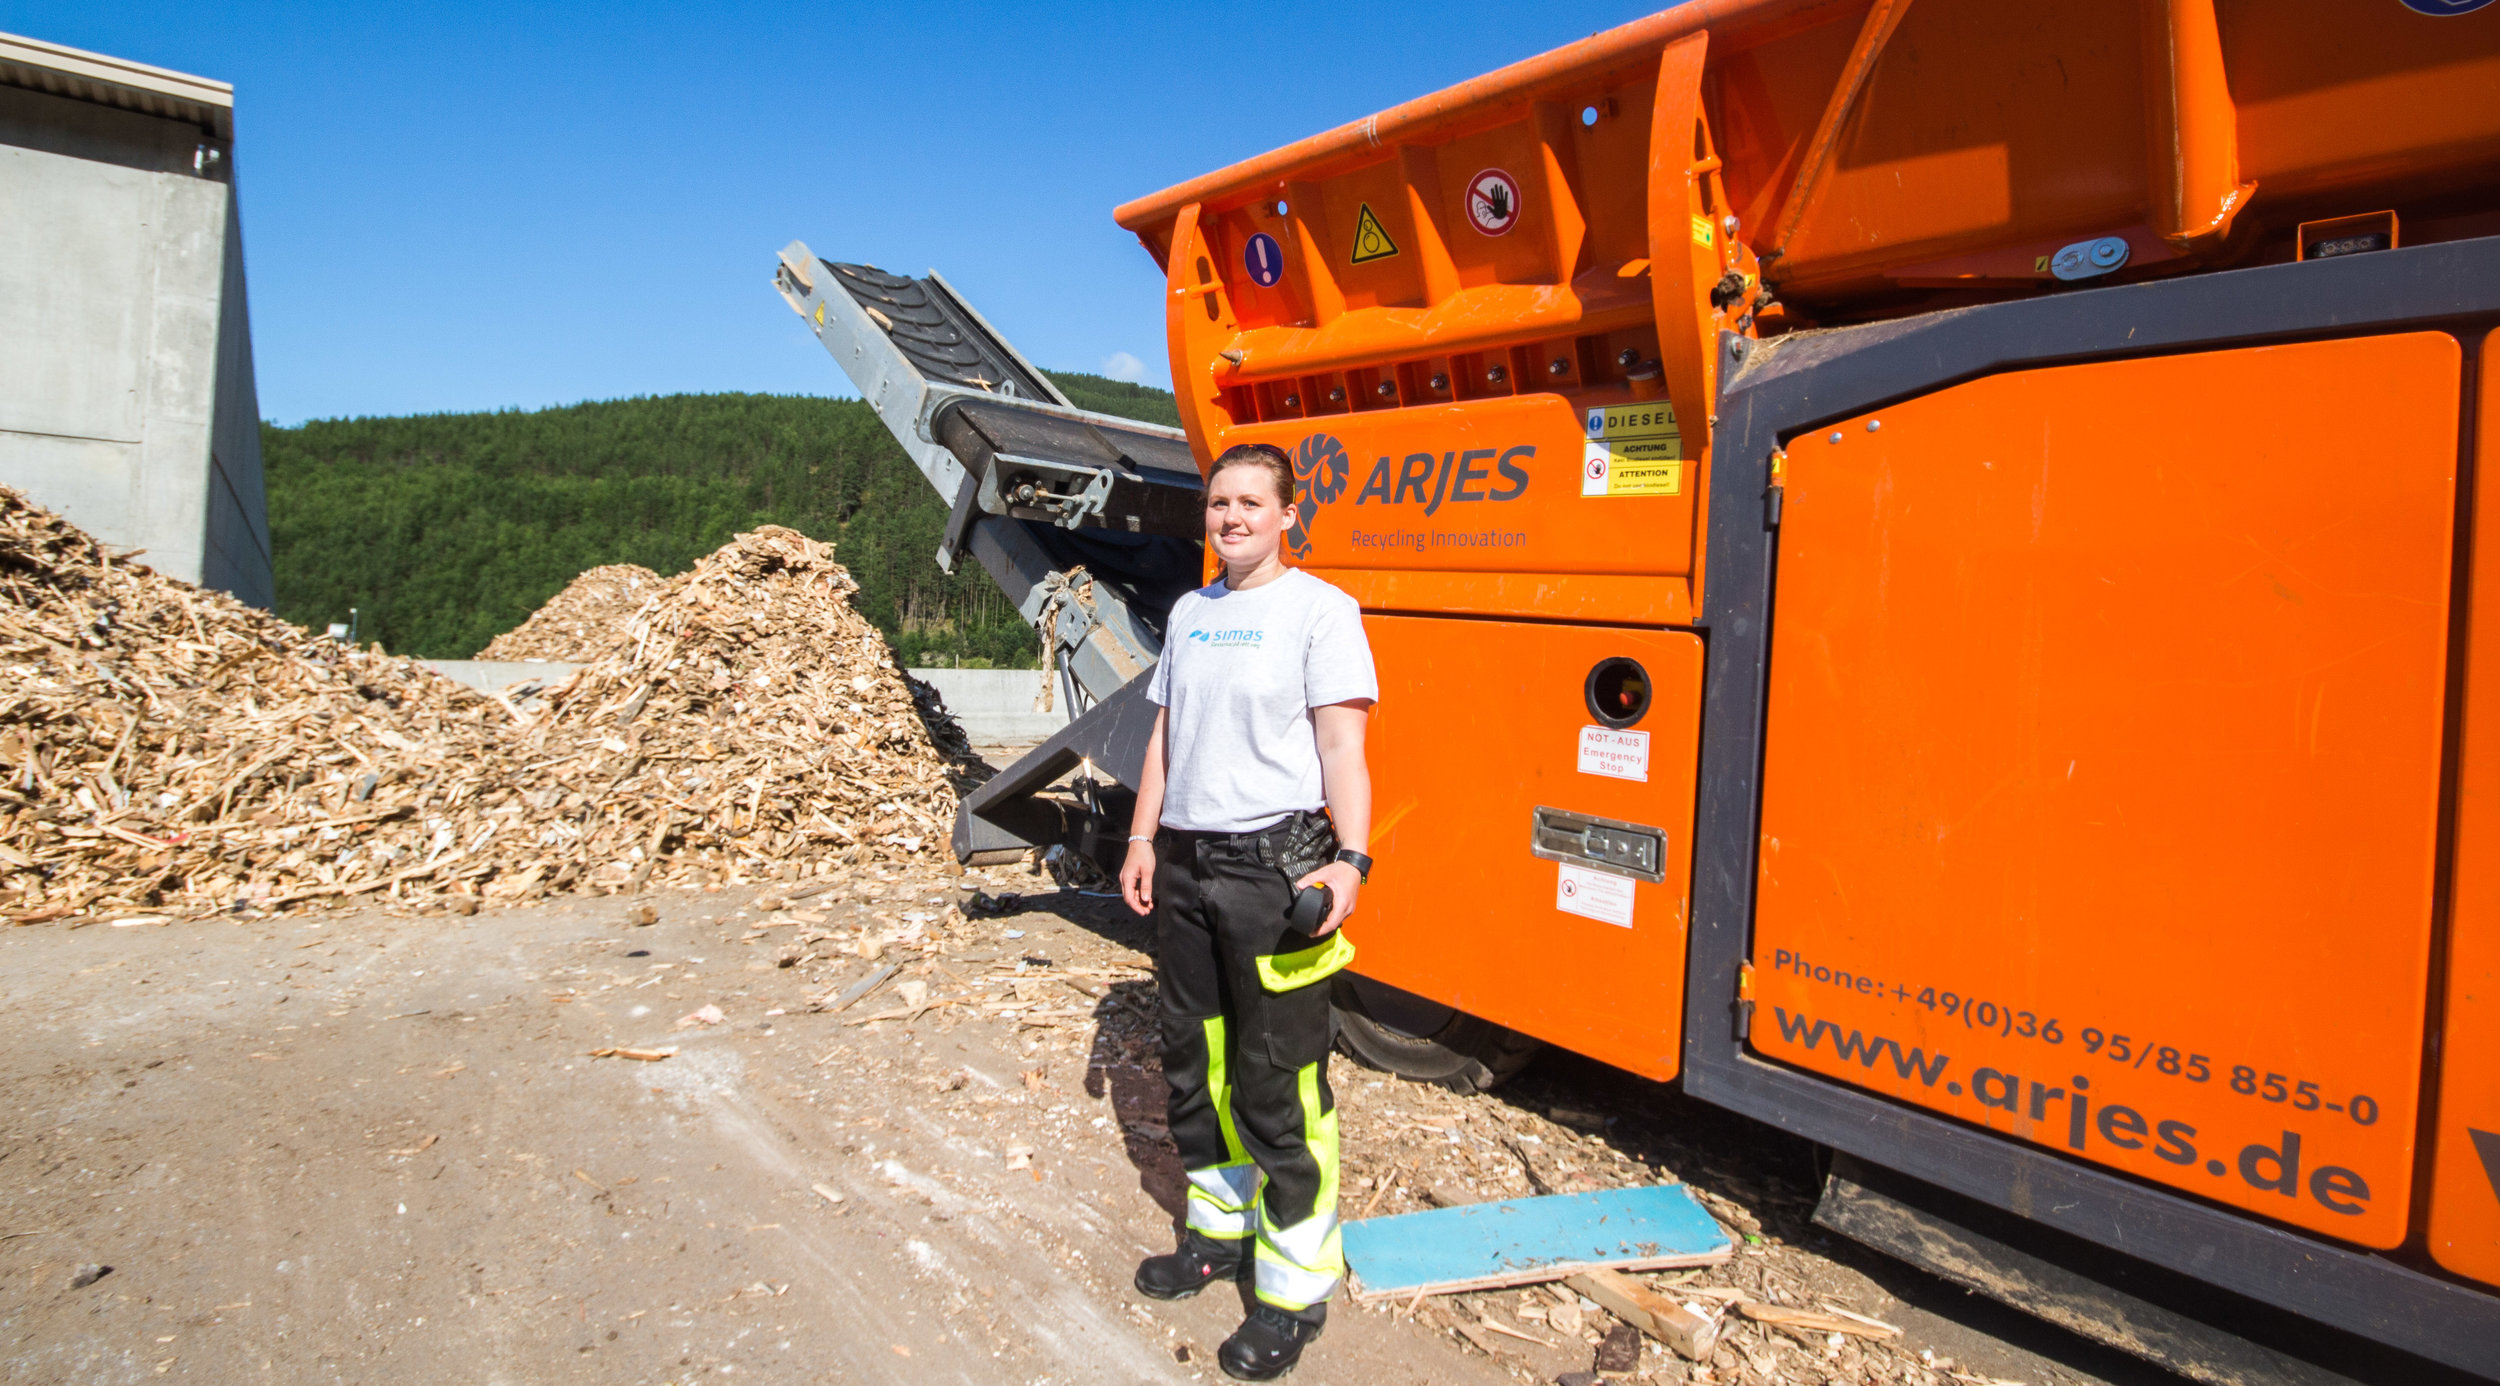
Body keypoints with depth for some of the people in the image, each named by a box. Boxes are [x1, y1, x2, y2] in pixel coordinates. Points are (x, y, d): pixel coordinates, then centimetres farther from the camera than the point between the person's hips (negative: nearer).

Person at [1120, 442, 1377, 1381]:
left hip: (1274, 866, -7)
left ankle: (1295, 1289, 15)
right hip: (1188, 864, 7)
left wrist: (1350, 859, -22)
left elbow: (1342, 748, -12)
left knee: (1278, 1087, -1)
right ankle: (1219, 1232, 37)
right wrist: (1144, 838, 13)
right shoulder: (1190, 613, 14)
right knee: (1196, 1065, 17)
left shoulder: (1319, 609, -7)